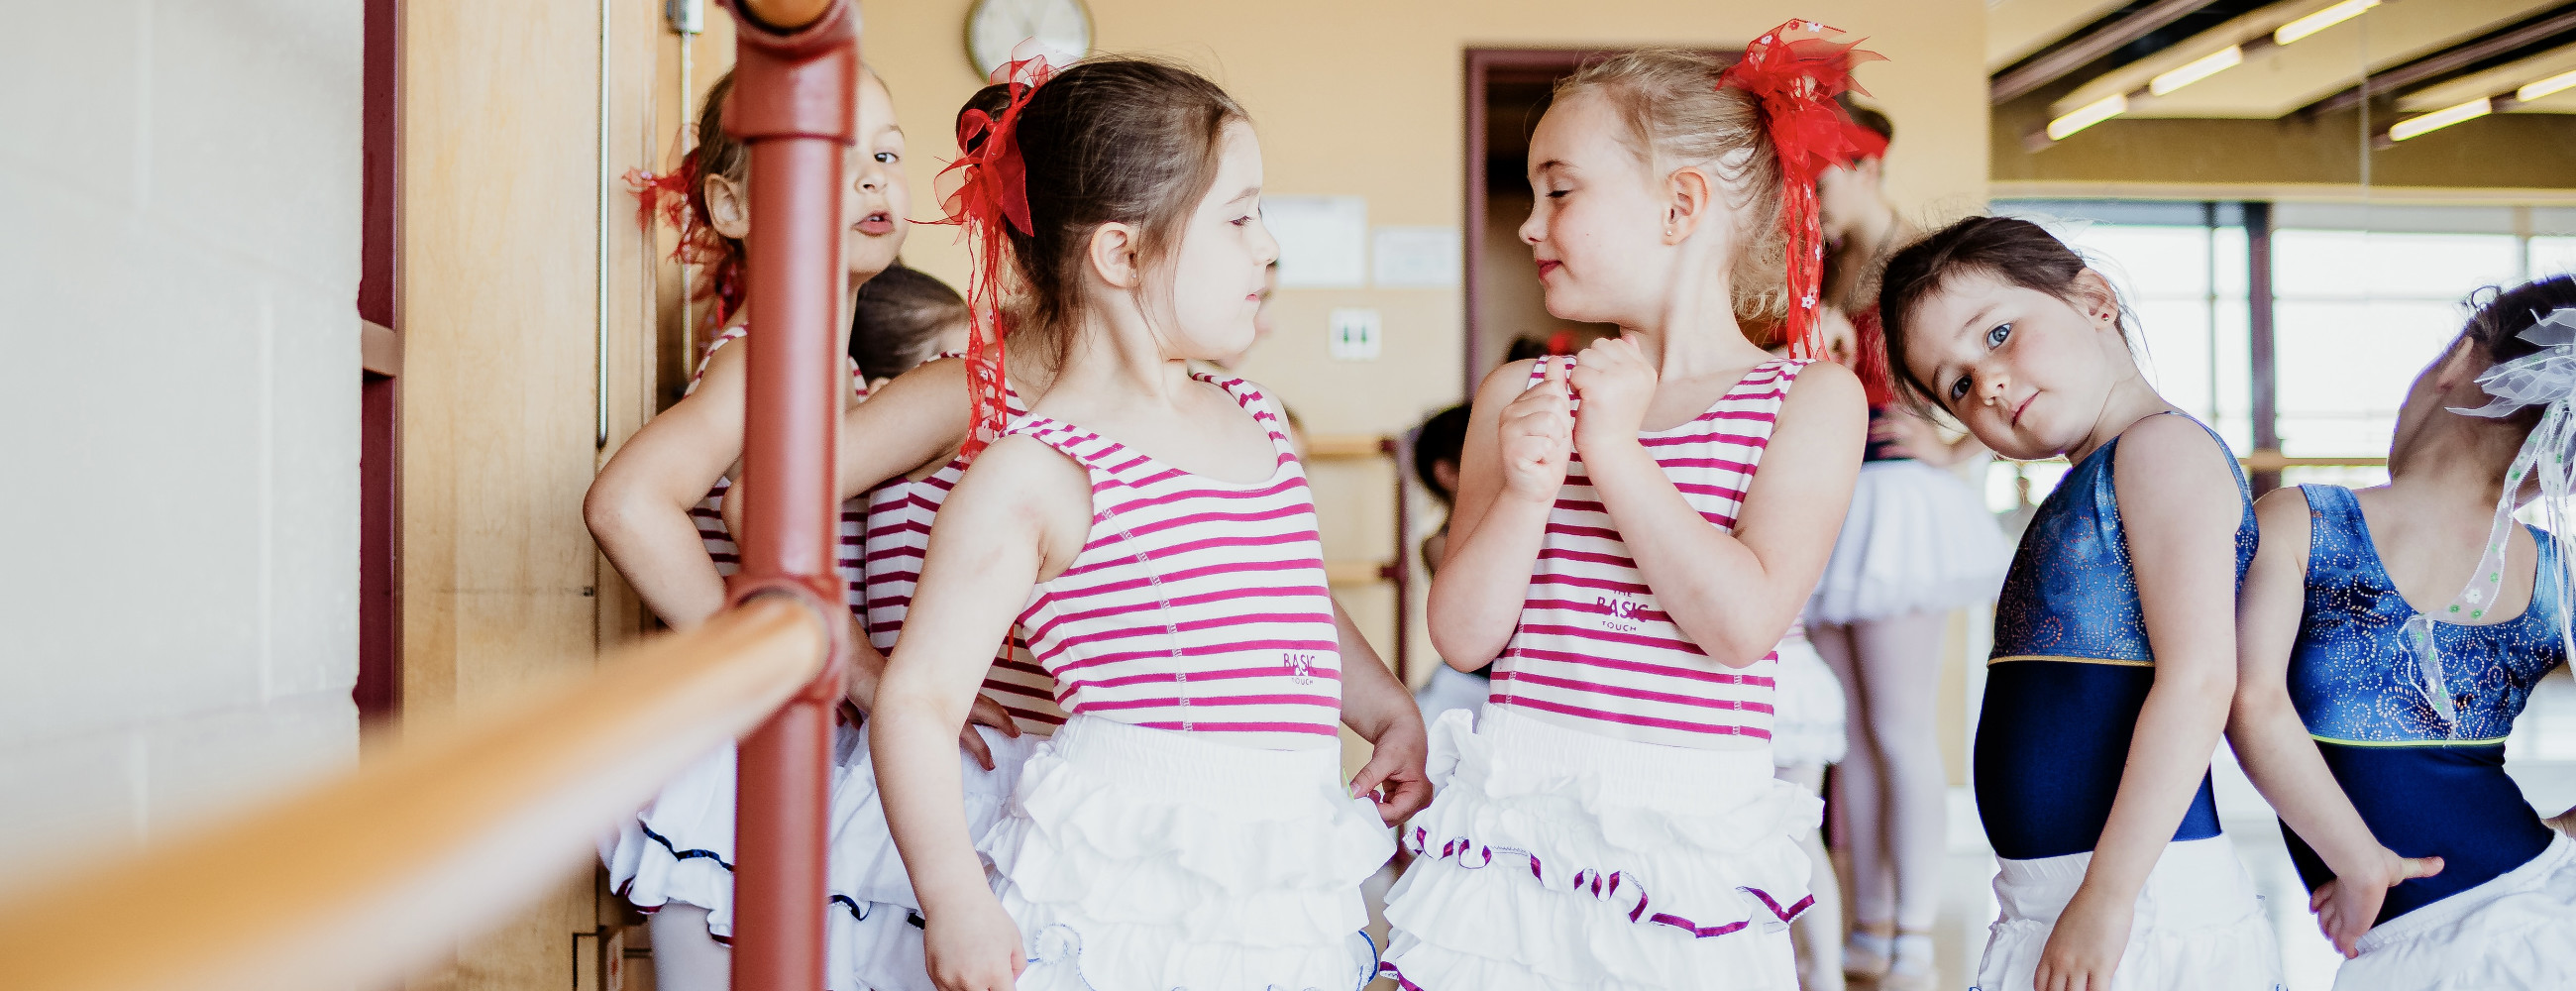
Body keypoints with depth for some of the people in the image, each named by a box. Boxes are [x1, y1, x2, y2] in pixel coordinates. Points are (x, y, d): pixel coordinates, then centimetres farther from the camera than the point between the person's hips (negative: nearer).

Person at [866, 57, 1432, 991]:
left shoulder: (1255, 421, 13)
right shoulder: (1034, 474, -10)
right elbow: (917, 699, -11)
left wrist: (1391, 713, 20)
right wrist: (952, 902, -18)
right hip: (1121, 896, -6)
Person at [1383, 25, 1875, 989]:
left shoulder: (1812, 395, -1)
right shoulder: (1518, 393, 8)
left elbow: (1744, 624, -14)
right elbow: (1463, 635, 1)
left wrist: (1616, 451, -13)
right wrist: (1526, 490, -15)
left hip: (1687, 835, -2)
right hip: (1508, 823, 3)